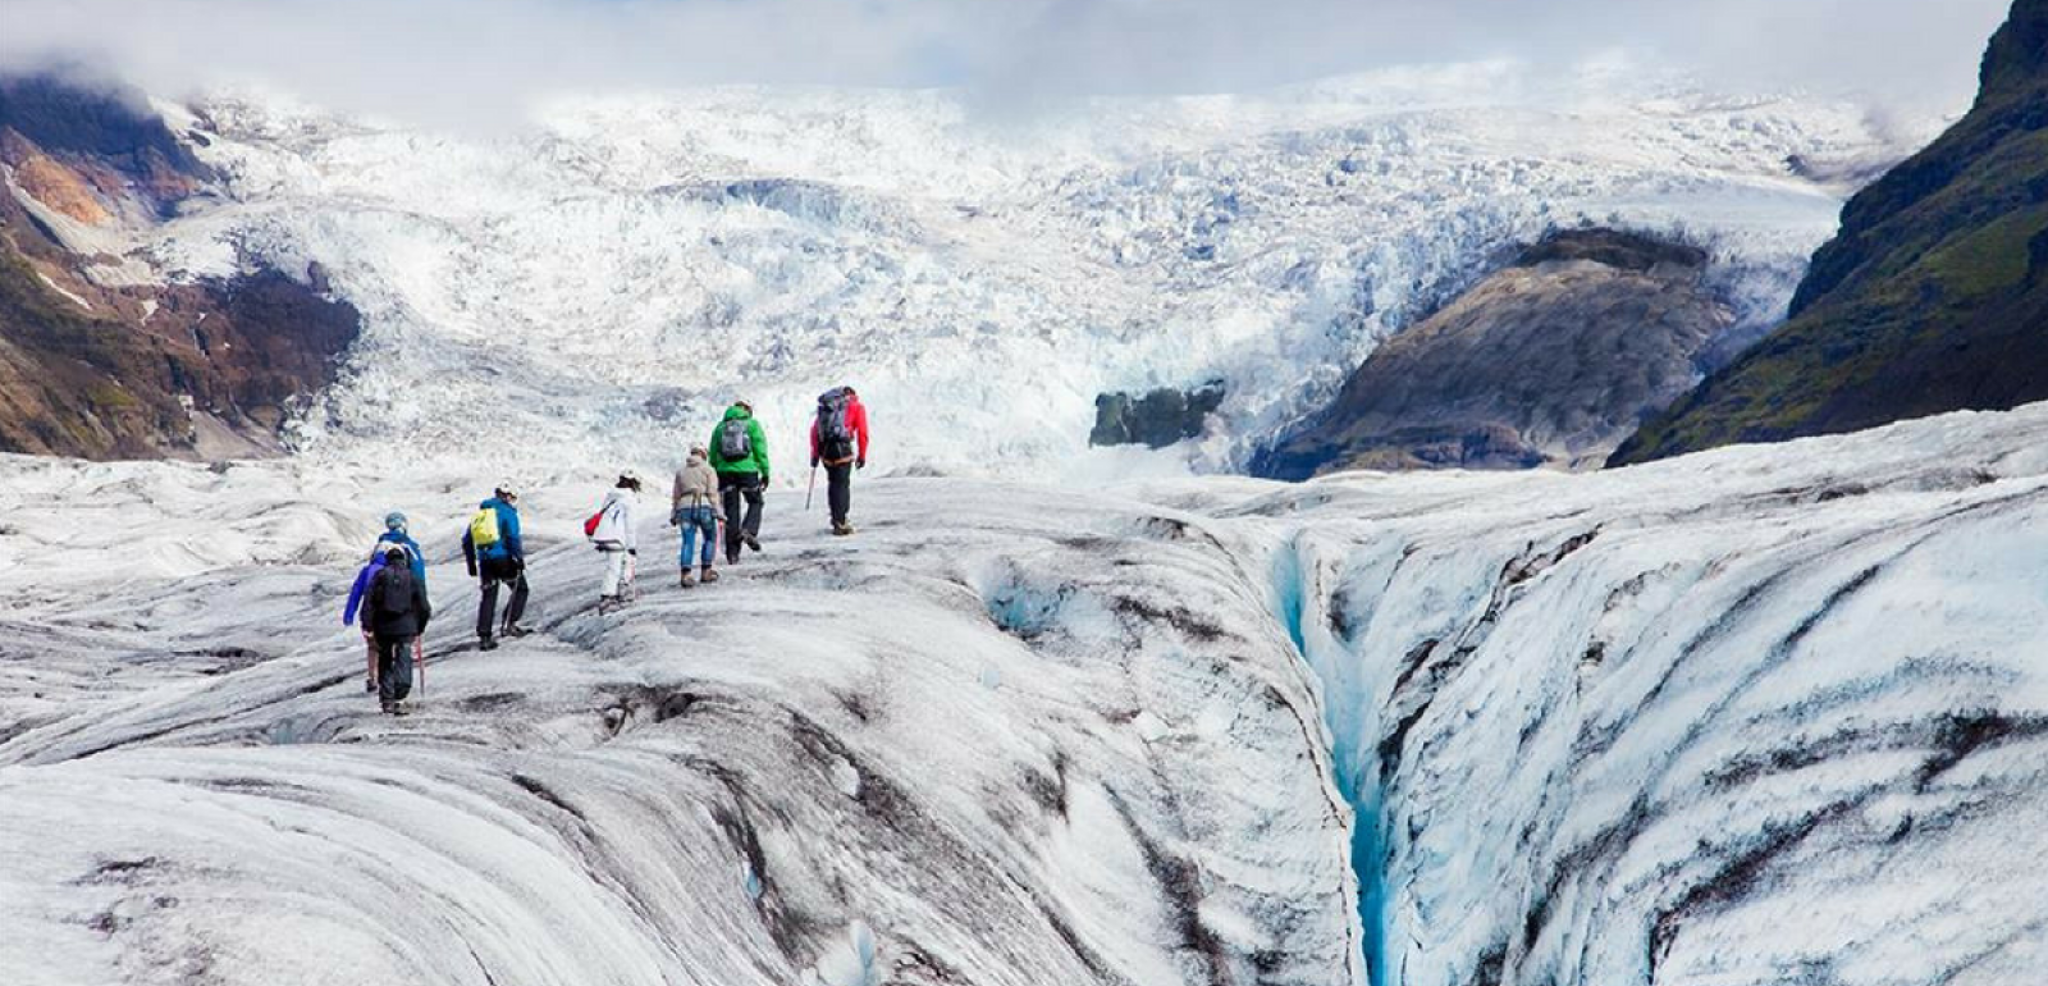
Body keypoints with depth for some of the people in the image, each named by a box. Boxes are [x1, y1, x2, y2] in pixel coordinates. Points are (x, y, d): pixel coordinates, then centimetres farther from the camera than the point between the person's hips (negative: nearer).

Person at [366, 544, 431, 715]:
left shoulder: (380, 575, 3)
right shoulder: (413, 577, 5)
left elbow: (369, 601, -4)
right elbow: (423, 606, 6)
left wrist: (368, 625, -2)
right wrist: (420, 628, 17)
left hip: (383, 626, 1)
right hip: (406, 627, -1)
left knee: (385, 662, 13)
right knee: (404, 661, -2)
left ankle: (387, 700, 13)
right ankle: (399, 698, -17)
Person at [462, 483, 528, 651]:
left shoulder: (479, 512, 18)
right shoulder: (507, 512, -2)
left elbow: (467, 540, 19)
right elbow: (513, 537, -14)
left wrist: (471, 563, 24)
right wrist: (519, 558, -8)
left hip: (484, 561, 5)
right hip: (503, 558, -5)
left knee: (488, 596, 9)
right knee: (520, 588, 11)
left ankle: (484, 637, 5)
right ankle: (510, 623, -3)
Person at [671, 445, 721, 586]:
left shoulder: (681, 471, 21)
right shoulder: (709, 469, 9)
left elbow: (675, 496, 19)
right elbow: (712, 493, -2)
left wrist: (673, 515, 22)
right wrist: (717, 512, -4)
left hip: (684, 507, 3)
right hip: (703, 506, -3)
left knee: (688, 542, 0)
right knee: (710, 538, 14)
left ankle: (685, 574, -16)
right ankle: (705, 572, 10)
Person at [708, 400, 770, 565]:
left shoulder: (720, 426, 15)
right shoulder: (752, 424, 5)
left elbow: (713, 455, 14)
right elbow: (761, 450, -2)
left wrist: (715, 476, 19)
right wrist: (765, 472, 2)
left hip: (725, 471, 3)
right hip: (747, 470, -3)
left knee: (731, 511, 7)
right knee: (755, 502, 16)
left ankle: (732, 553, 5)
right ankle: (749, 530, -11)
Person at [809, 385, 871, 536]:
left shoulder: (825, 405, 25)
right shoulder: (857, 406, 15)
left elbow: (814, 430, 16)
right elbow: (862, 432, 5)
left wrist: (814, 454, 17)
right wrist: (862, 455, 9)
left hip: (824, 449, 4)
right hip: (842, 447, -4)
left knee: (833, 483, 18)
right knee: (842, 484, -2)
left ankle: (837, 518, 23)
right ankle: (840, 523, -7)